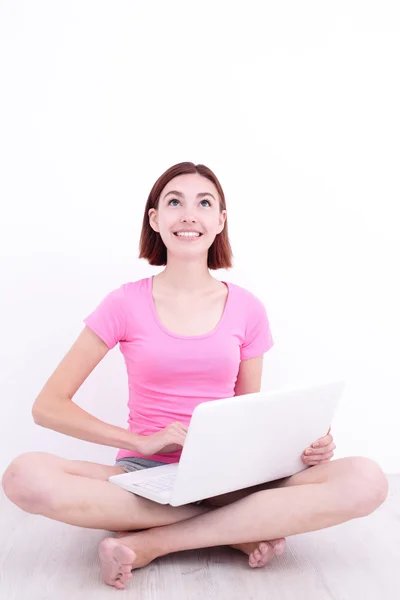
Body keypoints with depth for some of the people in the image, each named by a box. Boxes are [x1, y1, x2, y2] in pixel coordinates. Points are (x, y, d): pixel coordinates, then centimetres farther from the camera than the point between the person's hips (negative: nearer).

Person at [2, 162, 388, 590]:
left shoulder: (246, 310, 4)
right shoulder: (126, 304, -1)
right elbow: (48, 406, -3)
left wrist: (301, 445, -10)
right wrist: (142, 440, -14)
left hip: (227, 475, 2)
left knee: (366, 481, -24)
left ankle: (149, 543, -21)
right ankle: (240, 529, -19)